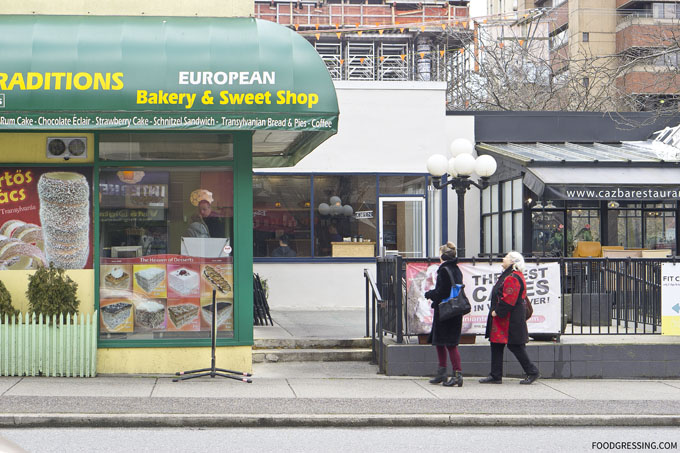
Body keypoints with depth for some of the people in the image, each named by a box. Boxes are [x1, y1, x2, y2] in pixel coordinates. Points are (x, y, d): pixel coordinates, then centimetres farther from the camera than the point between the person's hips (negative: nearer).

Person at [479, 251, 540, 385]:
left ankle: (532, 372, 7)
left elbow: (508, 299, -23)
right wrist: (495, 311, 17)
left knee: (515, 346, -4)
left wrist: (497, 312, -16)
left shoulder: (513, 278, -18)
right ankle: (495, 376, 13)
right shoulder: (509, 276, 16)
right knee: (496, 345, 10)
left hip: (511, 320, -11)